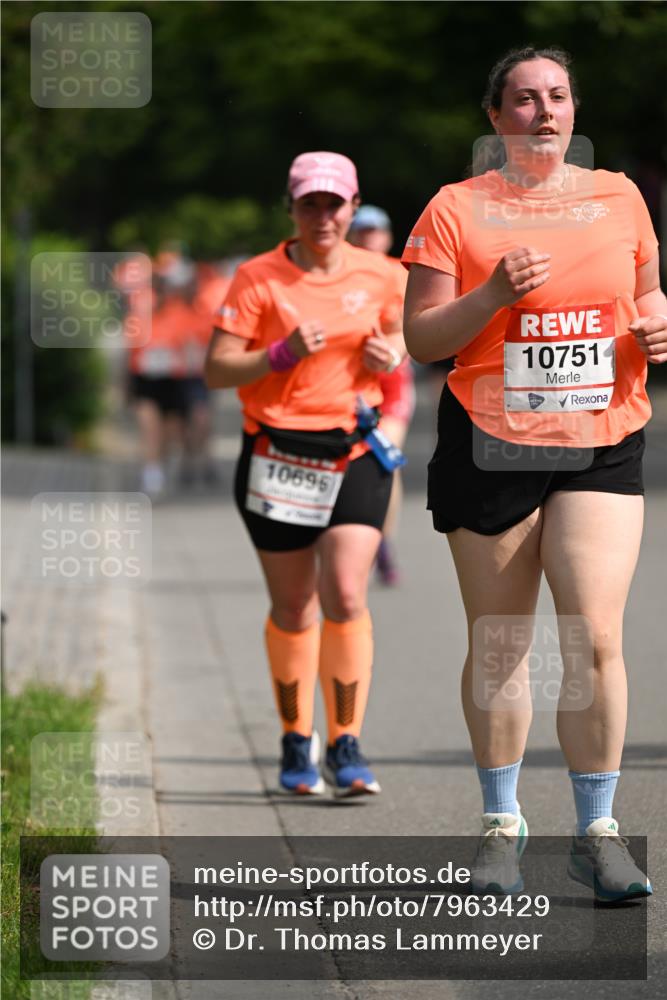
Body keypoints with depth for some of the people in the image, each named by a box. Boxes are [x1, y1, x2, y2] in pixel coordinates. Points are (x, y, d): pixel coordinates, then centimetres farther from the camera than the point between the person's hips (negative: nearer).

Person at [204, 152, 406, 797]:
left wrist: (391, 354, 1)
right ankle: (297, 744, 24)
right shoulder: (258, 278, -4)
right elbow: (216, 370, -6)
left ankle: (347, 748, -7)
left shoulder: (377, 275, 4)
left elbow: (402, 331, 24)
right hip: (277, 455, -1)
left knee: (346, 597, -13)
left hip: (355, 454, 1)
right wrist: (282, 354, -21)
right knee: (292, 609, 6)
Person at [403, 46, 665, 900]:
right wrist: (493, 296, -19)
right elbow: (421, 338, -3)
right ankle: (501, 823, 20)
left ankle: (596, 831, -2)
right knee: (497, 644, 5)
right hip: (490, 445, -1)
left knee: (596, 637, -11)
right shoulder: (456, 209, 0)